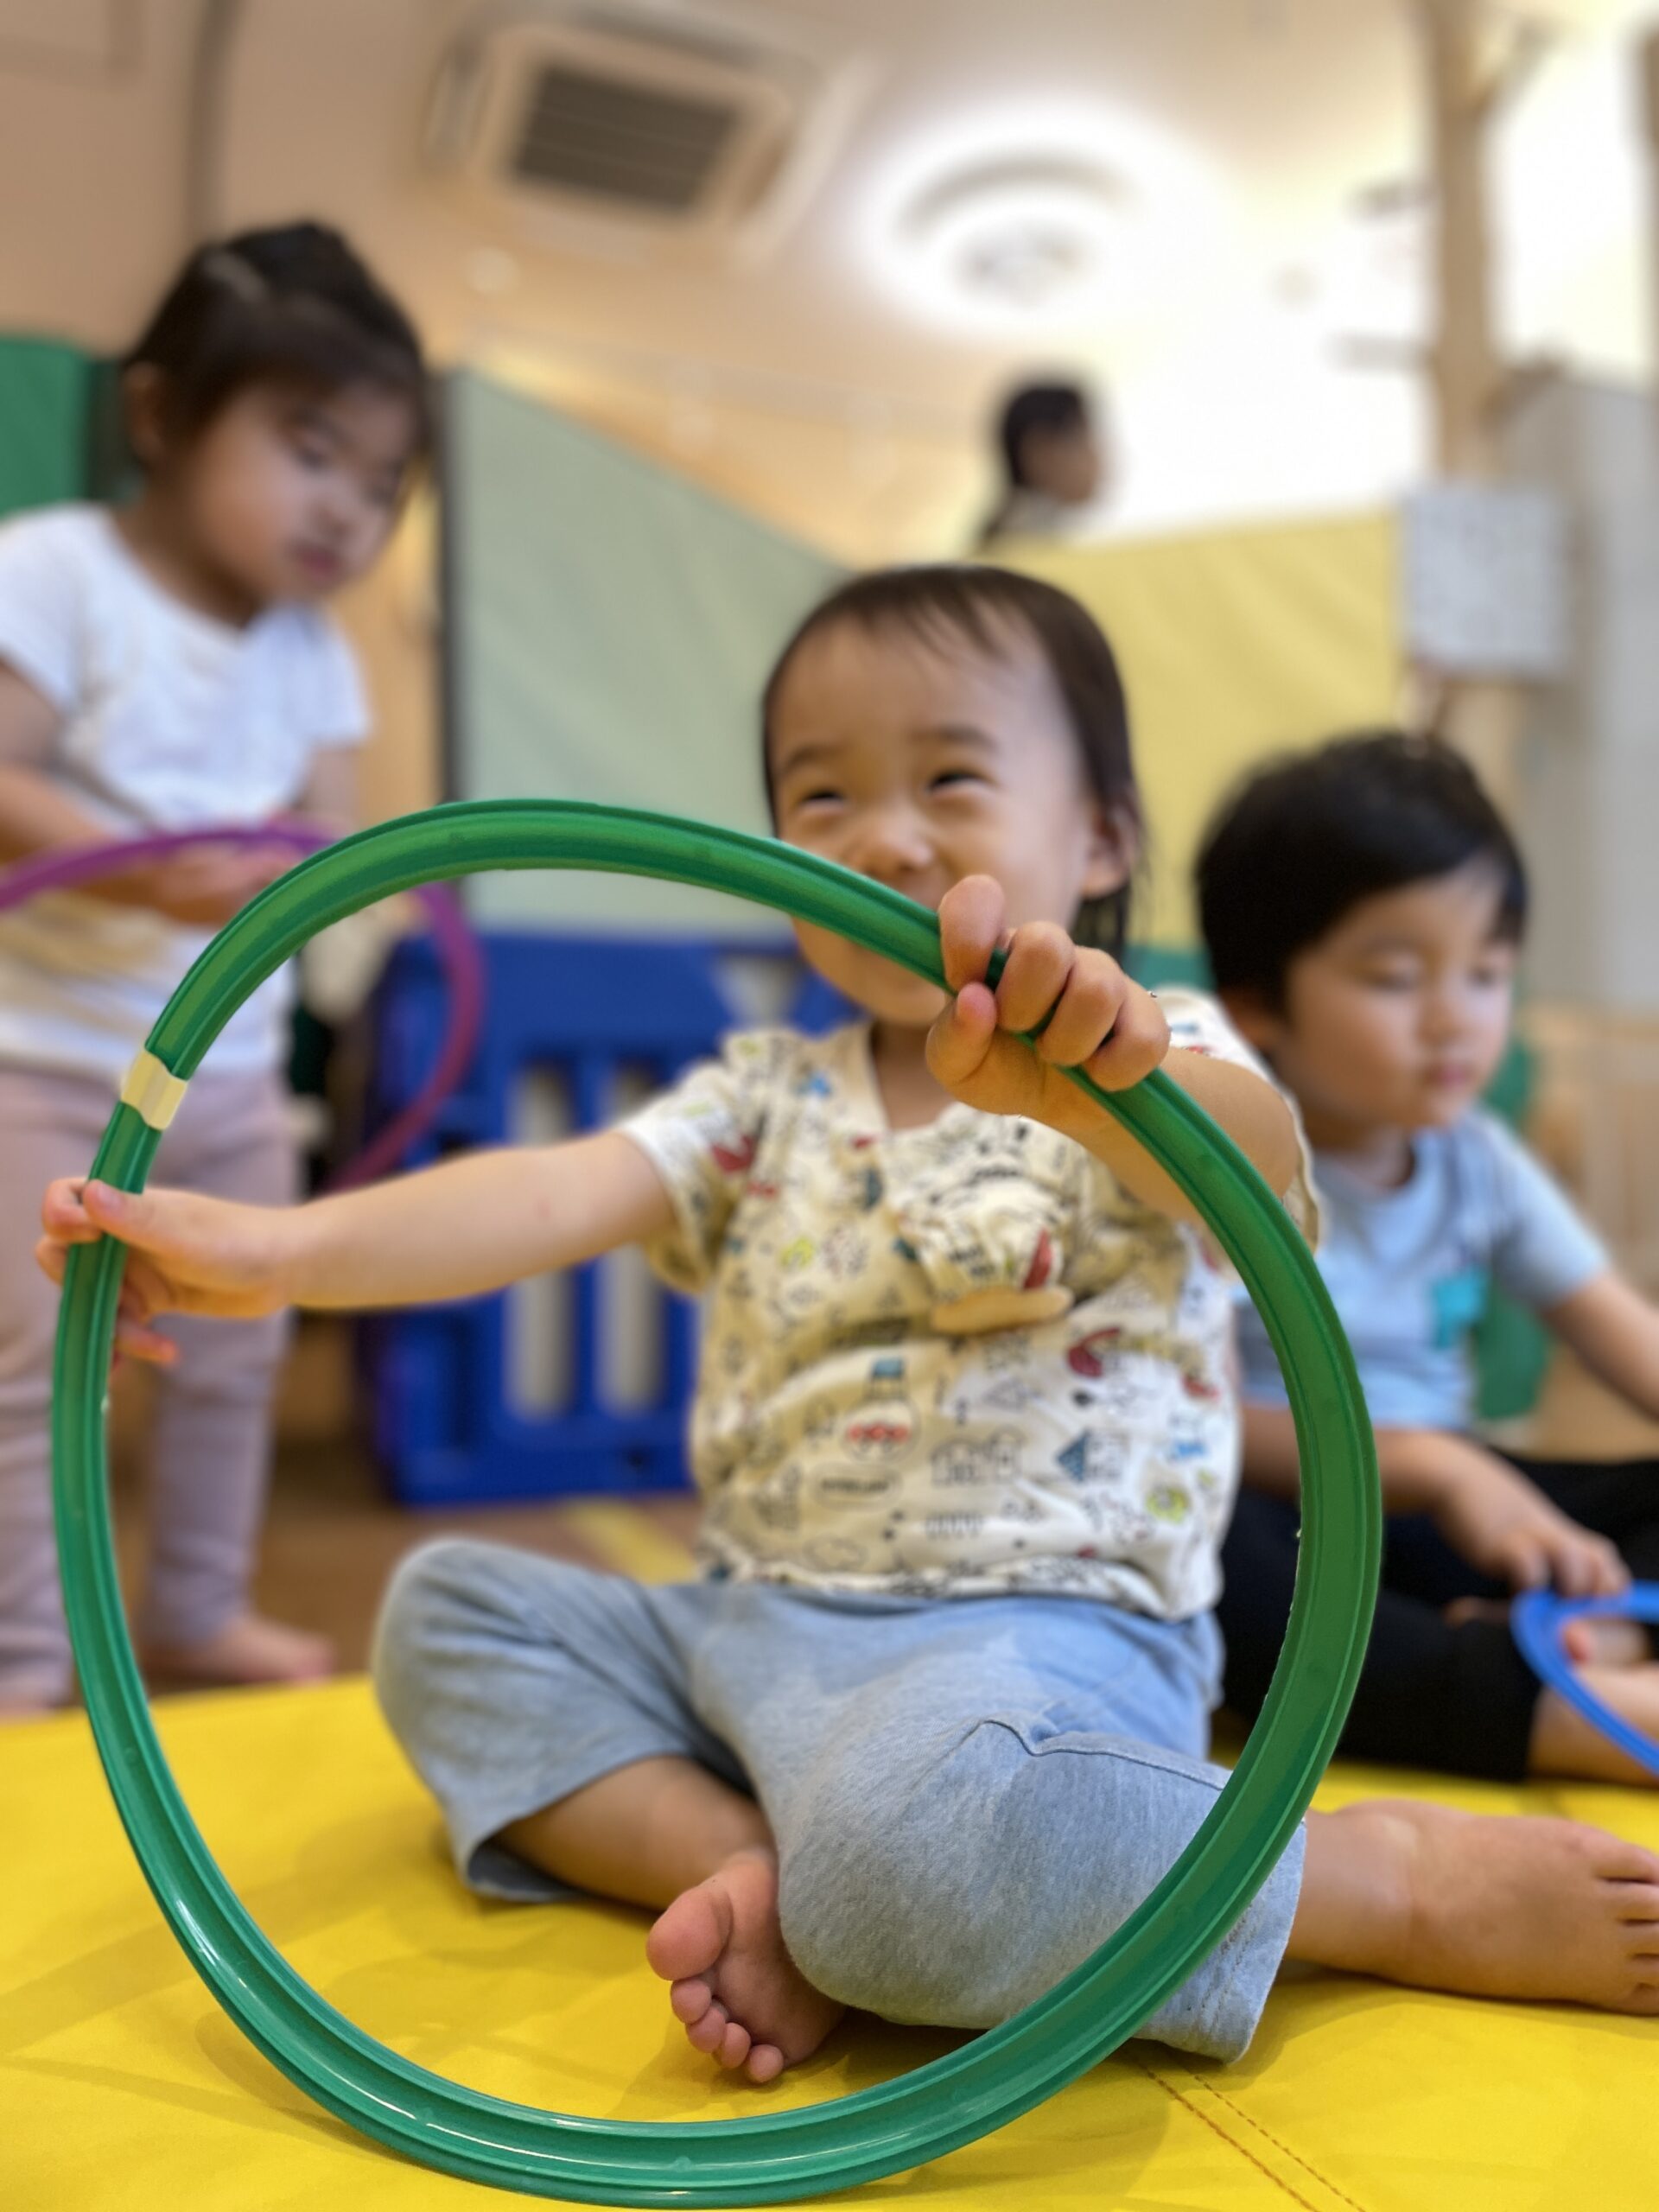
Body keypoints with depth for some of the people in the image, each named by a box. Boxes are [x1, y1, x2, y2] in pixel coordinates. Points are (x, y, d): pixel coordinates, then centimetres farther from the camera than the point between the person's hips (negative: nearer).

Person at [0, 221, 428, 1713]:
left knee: (235, 1355, 13)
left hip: (233, 1068, 6)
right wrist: (142, 869, -34)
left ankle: (197, 1610, 31)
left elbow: (330, 843, 0)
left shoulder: (314, 654, 5)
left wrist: (287, 876, -22)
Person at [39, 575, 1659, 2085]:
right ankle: (760, 1877, -16)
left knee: (902, 1824, -37)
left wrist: (1097, 1076, -51)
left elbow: (1258, 1162, -27)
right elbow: (553, 1196, -4)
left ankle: (1408, 1879, -13)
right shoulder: (768, 1102, 10)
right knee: (447, 1606, 2)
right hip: (752, 1623, 7)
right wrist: (279, 1251, -19)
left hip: (1036, 1629, -6)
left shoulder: (1150, 1069, -4)